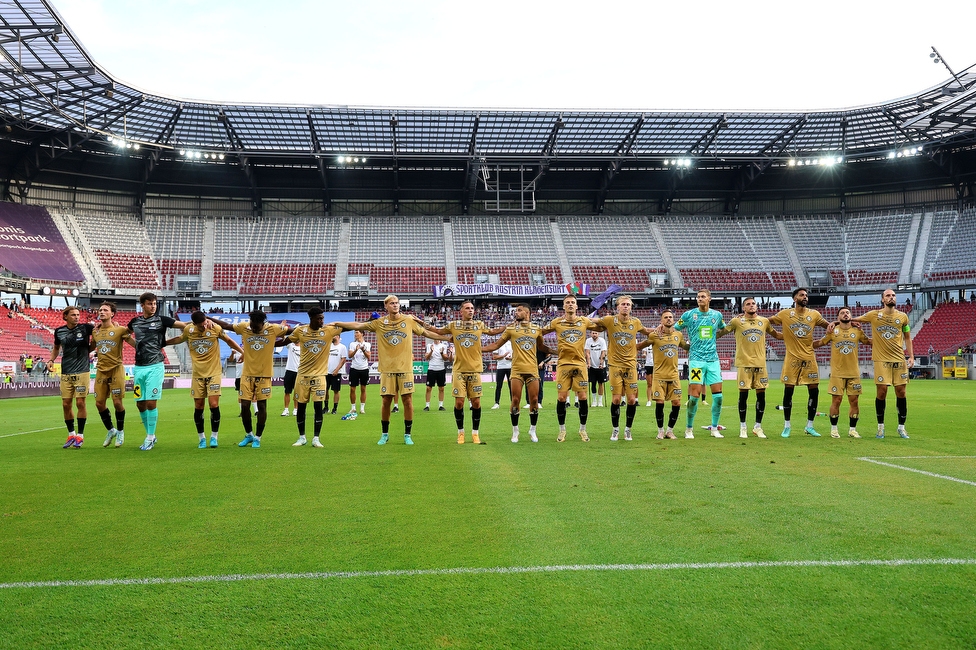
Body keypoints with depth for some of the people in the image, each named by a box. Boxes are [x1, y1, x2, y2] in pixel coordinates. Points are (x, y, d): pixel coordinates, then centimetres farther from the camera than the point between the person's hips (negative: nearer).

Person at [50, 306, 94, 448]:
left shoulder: (85, 327, -6)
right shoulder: (59, 331, 5)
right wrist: (51, 360, 7)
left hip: (82, 371, -3)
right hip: (66, 372, 3)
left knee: (80, 403, -4)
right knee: (66, 404, 5)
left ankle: (80, 435, 8)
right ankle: (71, 434, 20)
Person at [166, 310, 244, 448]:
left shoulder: (215, 328, -9)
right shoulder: (188, 330, -2)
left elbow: (229, 341, 5)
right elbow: (179, 339, 20)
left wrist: (243, 352, -1)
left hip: (214, 373, -2)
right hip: (197, 374, 2)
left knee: (214, 405, -10)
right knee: (198, 407, 3)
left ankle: (214, 437, 5)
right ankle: (202, 438, 18)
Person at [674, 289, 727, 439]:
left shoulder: (717, 315, 8)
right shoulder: (689, 314, -2)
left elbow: (724, 329, 28)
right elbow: (674, 329, 6)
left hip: (713, 359, 4)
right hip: (696, 359, -4)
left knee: (718, 396, 1)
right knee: (694, 395, -8)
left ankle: (714, 428, 15)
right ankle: (689, 429, 6)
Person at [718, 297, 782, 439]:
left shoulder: (764, 321, 10)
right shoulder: (737, 321, 0)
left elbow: (775, 334, 24)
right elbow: (721, 333, 6)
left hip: (760, 363, 3)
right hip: (744, 363, -3)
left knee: (761, 394, 4)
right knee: (743, 394, 0)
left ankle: (758, 426, 17)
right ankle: (742, 427, 11)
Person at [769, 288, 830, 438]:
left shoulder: (814, 314, 5)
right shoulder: (785, 314, -1)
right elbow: (768, 321, 12)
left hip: (809, 358, 2)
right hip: (792, 358, -2)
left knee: (814, 391, 1)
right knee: (788, 391, 0)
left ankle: (809, 426, 13)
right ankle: (787, 426, 12)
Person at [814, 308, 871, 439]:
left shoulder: (857, 331, 5)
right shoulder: (833, 331, 1)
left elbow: (869, 342, 18)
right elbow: (820, 343, 7)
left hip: (854, 373, 2)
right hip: (837, 373, -2)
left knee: (854, 401, 4)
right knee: (836, 401, -2)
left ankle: (853, 429, 15)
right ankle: (834, 429, 11)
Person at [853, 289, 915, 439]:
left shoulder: (903, 317, 7)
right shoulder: (874, 315, 1)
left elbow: (907, 337, 14)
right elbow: (852, 320, 13)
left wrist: (911, 356, 6)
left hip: (899, 359, 2)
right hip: (881, 359, -2)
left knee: (901, 392, 2)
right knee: (882, 391, -5)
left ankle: (901, 427, 15)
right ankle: (880, 426, 9)